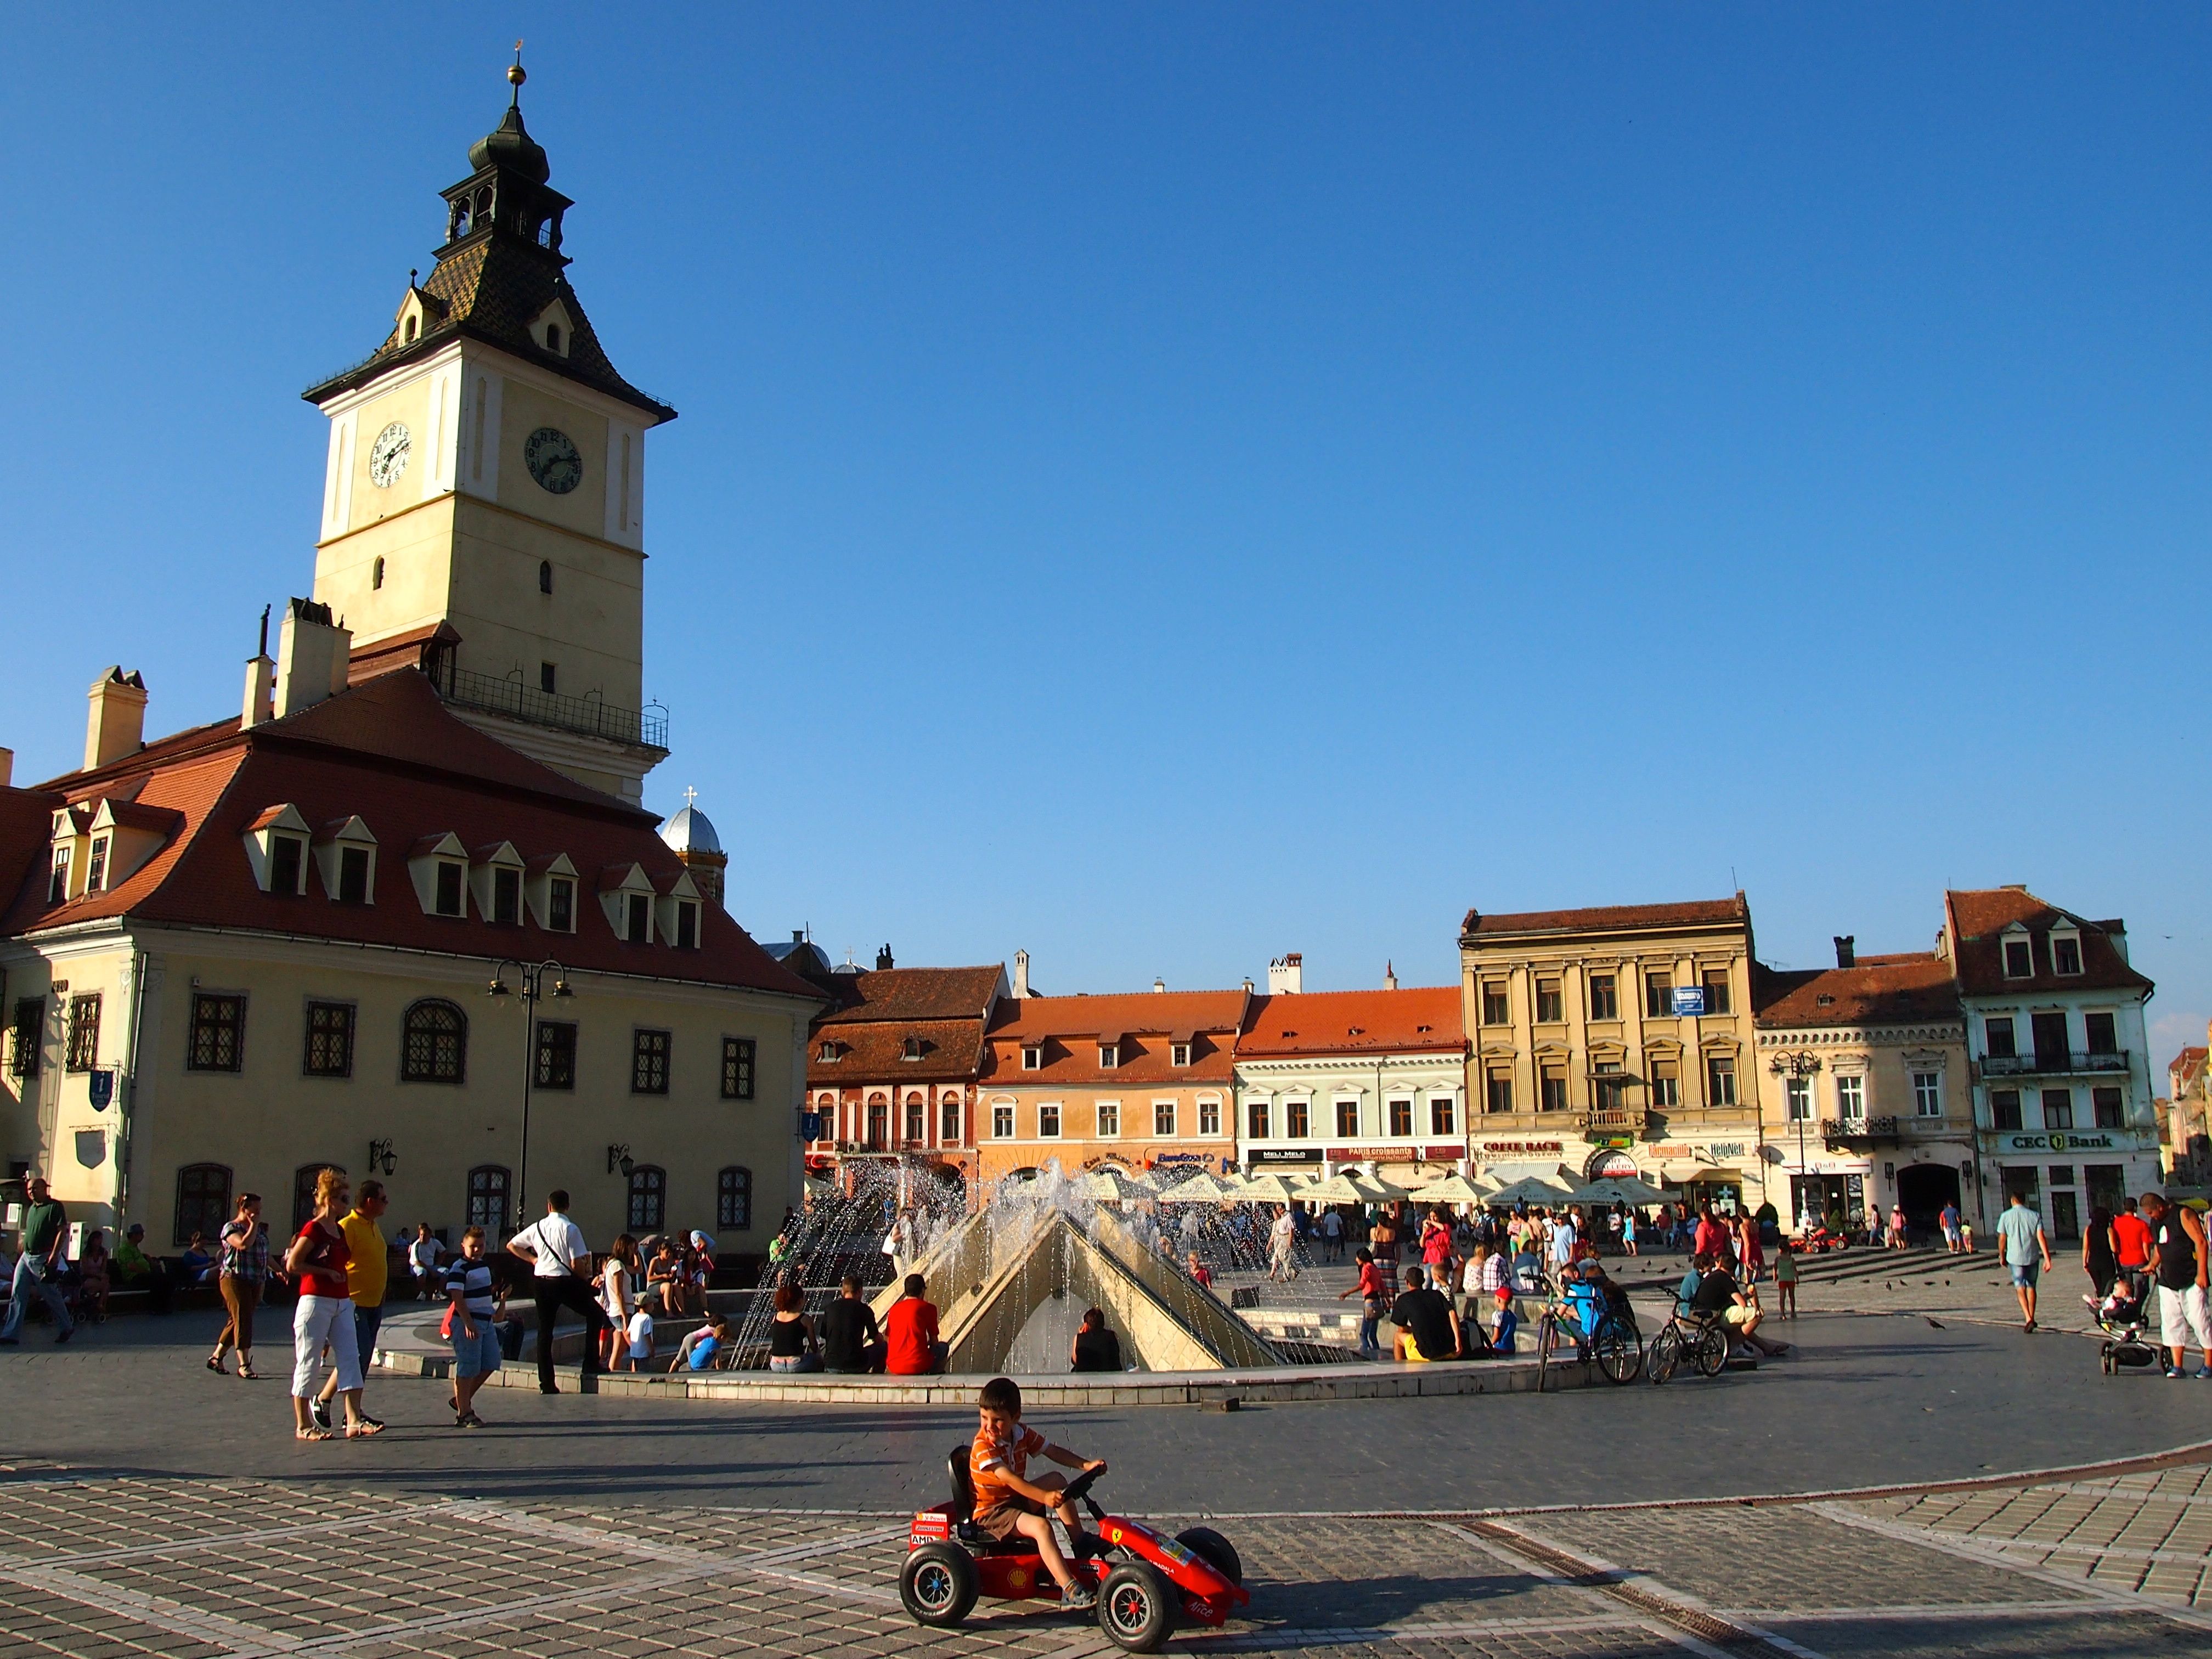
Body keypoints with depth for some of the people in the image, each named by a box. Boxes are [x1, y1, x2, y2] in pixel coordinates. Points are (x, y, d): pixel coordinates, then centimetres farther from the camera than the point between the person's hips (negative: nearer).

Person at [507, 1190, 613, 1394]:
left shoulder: (537, 1228, 6)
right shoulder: (571, 1229, -11)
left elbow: (511, 1245, 19)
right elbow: (576, 1264, -14)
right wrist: (586, 1278, 4)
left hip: (540, 1281, 5)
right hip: (565, 1281, -5)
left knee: (545, 1330, 10)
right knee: (595, 1314, 14)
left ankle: (546, 1383, 9)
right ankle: (591, 1364, 7)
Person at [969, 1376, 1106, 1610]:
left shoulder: (1022, 1434, 1)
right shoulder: (983, 1446, -22)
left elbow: (1053, 1452, 4)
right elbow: (1009, 1478, -34)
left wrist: (1085, 1464, -12)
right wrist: (1045, 1497, -46)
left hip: (1018, 1500, 8)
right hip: (991, 1512, -8)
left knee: (1057, 1480, -6)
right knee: (1040, 1526, -30)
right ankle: (1070, 1591, -37)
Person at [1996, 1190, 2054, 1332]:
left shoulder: (2005, 1216, -2)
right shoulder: (2035, 1216, 0)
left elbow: (2002, 1239, 0)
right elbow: (2041, 1238, -9)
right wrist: (2047, 1259, -9)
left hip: (2015, 1258, -2)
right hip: (2032, 1257, 2)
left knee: (2020, 1289, 2)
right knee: (2031, 1287, 18)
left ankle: (2028, 1319, -14)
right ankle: (2032, 1319, 23)